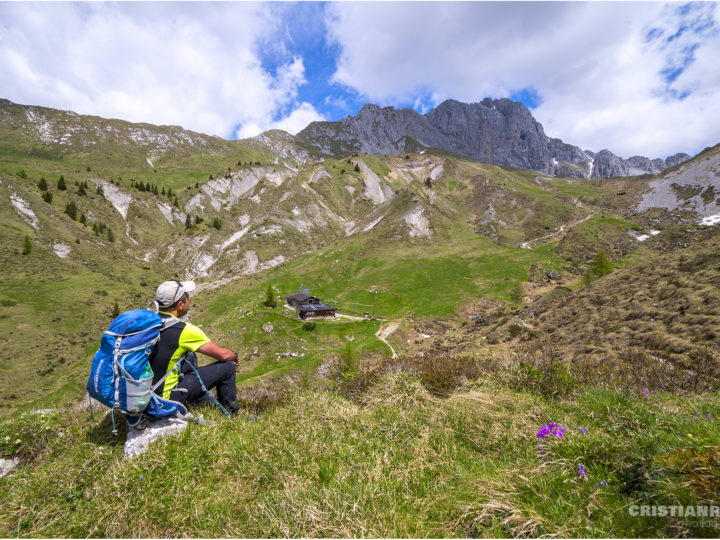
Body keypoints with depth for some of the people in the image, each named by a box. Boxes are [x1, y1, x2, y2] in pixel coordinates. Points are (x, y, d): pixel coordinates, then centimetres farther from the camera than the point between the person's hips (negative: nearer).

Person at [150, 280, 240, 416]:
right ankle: (230, 412, 19)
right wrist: (234, 355, 9)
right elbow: (222, 355, -14)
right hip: (166, 399, -8)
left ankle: (204, 403, 34)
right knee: (227, 366, -3)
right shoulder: (184, 330, -22)